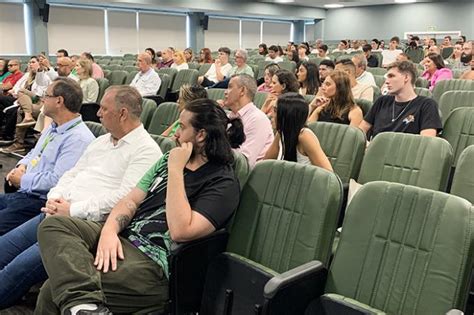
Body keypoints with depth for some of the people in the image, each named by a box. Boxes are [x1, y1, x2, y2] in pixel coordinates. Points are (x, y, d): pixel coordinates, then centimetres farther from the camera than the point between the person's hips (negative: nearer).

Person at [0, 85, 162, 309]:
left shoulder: (146, 150, -10)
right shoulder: (101, 141, 19)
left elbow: (124, 198, -20)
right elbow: (72, 174, 22)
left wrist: (73, 210, -17)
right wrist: (55, 198, 1)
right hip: (58, 214, 9)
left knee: (18, 269, -20)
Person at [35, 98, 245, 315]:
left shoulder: (223, 183, -9)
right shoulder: (169, 159, 16)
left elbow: (180, 231, -21)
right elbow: (132, 200, 11)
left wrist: (176, 171, -17)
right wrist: (110, 230, -10)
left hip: (155, 263, -9)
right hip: (122, 239, 9)